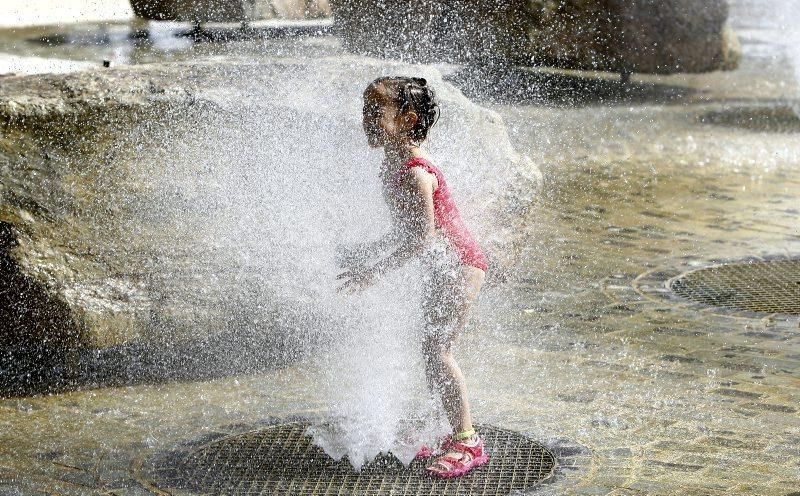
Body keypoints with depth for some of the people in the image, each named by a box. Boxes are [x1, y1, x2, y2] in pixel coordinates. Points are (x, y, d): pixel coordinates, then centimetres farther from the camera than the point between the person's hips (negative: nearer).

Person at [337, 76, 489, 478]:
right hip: (439, 267, 10)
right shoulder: (391, 168, 7)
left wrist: (375, 271, -23)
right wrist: (368, 250, 15)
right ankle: (454, 433, 22)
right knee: (432, 350, 12)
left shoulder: (416, 173, -23)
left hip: (459, 264, -10)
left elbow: (421, 237, -25)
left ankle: (467, 443, -7)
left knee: (436, 348, -13)